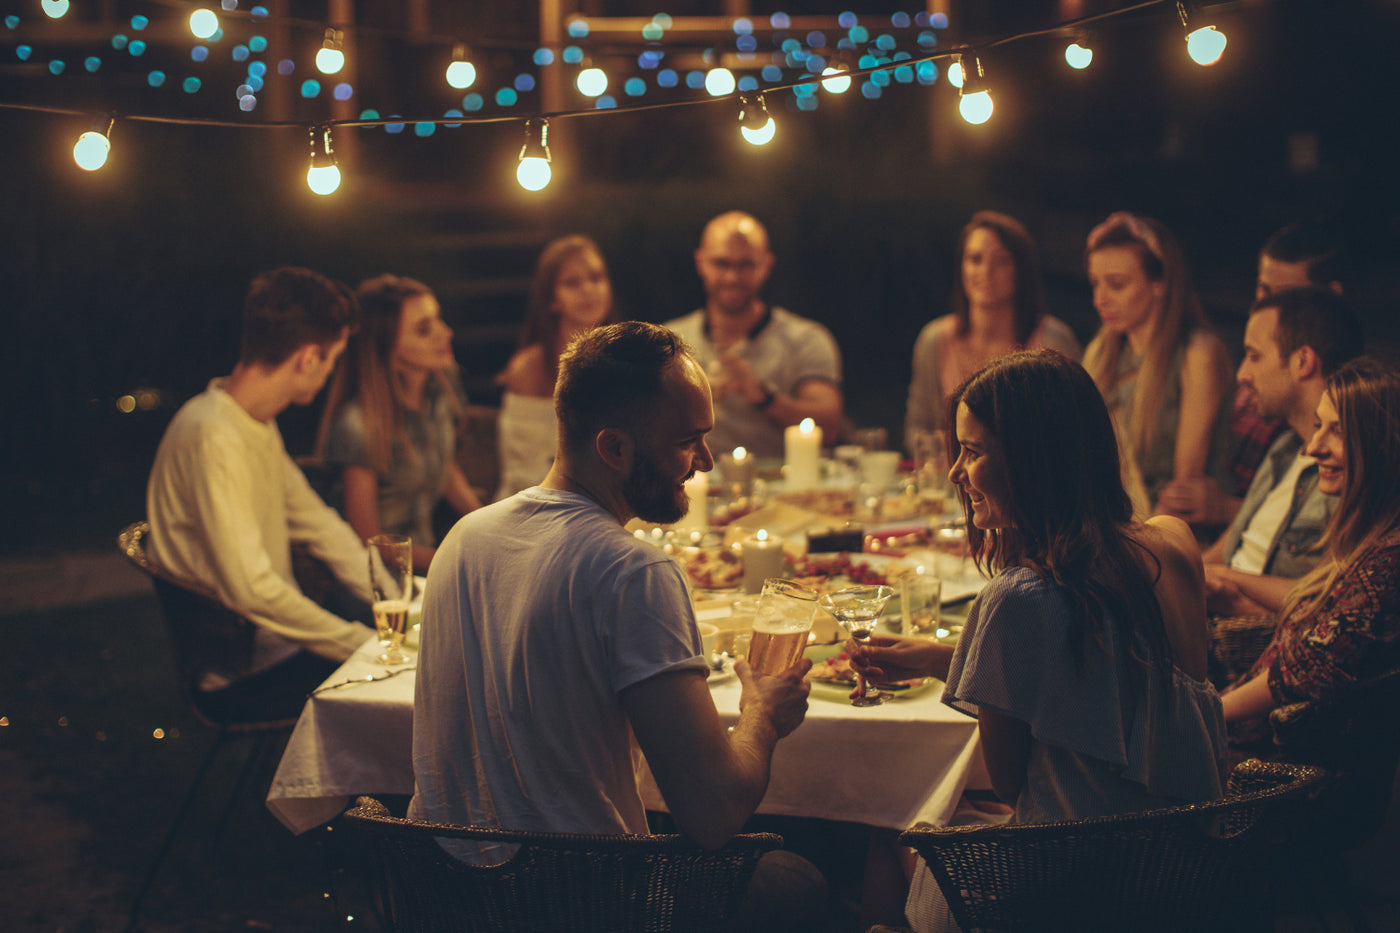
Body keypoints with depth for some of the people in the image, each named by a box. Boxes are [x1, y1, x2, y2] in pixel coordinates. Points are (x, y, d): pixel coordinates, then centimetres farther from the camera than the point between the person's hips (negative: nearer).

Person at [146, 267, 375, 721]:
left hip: (279, 639, 10)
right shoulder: (213, 437, -24)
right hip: (239, 677, -10)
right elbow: (250, 589, -31)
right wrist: (364, 642, -24)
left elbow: (318, 525, 15)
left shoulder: (259, 424, 9)